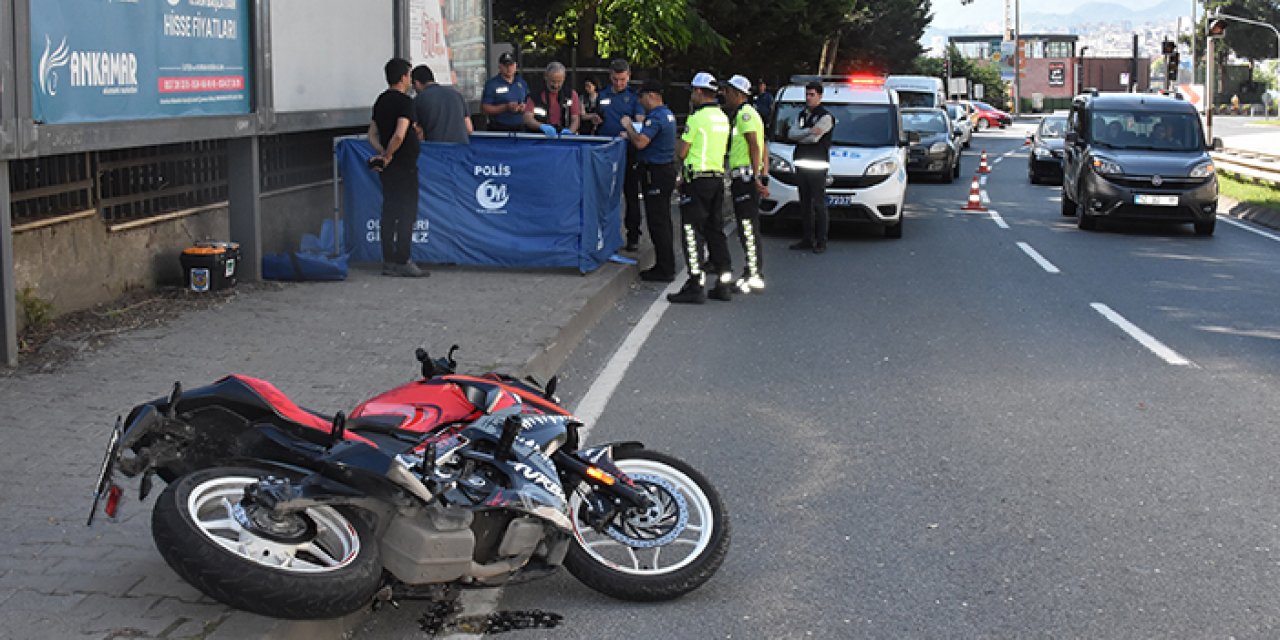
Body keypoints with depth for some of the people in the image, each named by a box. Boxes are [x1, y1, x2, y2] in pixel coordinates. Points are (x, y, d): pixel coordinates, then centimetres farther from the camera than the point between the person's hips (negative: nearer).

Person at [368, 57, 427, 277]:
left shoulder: (380, 101, 12)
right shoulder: (405, 102, -14)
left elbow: (372, 135, 12)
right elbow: (399, 135, -26)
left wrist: (382, 153, 0)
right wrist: (388, 155, -13)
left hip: (388, 168, 8)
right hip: (404, 166, -8)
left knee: (389, 214, 10)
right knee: (407, 214, -2)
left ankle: (388, 262, 13)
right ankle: (402, 262, -2)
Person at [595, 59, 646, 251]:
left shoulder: (634, 96, 2)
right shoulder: (601, 95, 13)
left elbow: (640, 120, -10)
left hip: (628, 150, -3)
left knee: (631, 195, 1)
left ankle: (633, 236, 6)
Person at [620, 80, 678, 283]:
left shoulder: (655, 117, -18)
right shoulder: (667, 114, 15)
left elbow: (641, 142, -28)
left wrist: (628, 126, -12)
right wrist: (631, 134, 13)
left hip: (656, 173, -10)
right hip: (666, 169, 10)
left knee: (657, 222, -6)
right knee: (662, 221, 15)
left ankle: (665, 270, -4)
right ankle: (665, 266, 21)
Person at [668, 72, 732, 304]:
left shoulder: (697, 118, -13)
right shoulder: (723, 118, 13)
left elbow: (682, 152, -11)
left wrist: (678, 142, 10)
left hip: (698, 180, -8)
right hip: (718, 178, 8)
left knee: (692, 231, -6)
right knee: (715, 229, 14)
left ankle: (696, 285, -9)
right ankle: (724, 283, 15)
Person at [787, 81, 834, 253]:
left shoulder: (825, 116, -5)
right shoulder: (801, 115, 18)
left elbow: (814, 138, -16)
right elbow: (791, 134, 2)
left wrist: (798, 136, 1)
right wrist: (809, 131, -14)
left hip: (818, 166, -7)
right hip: (801, 165, 7)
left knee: (819, 204, -6)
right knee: (805, 204, 11)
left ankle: (821, 241, -2)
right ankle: (807, 240, 17)